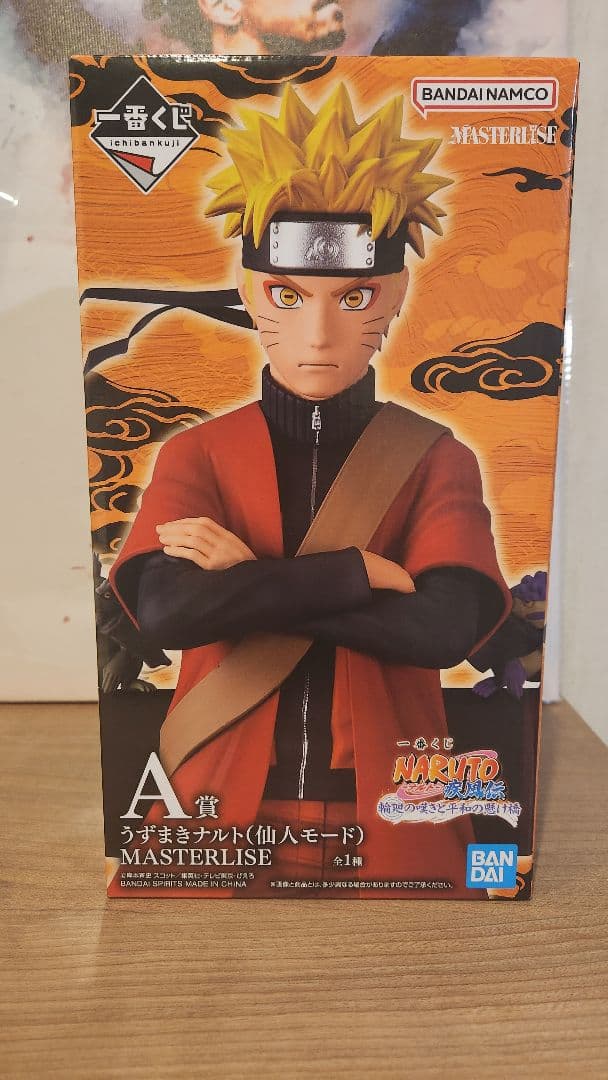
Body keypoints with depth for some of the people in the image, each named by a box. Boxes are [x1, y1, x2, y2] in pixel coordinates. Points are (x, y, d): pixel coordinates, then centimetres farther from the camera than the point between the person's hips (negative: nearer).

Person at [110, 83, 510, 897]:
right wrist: (356, 572, -20)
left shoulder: (438, 461, -5)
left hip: (388, 816, 0)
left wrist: (247, 581, -18)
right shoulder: (196, 453, -3)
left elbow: (446, 628, -20)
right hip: (224, 803, 1)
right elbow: (164, 610, -19)